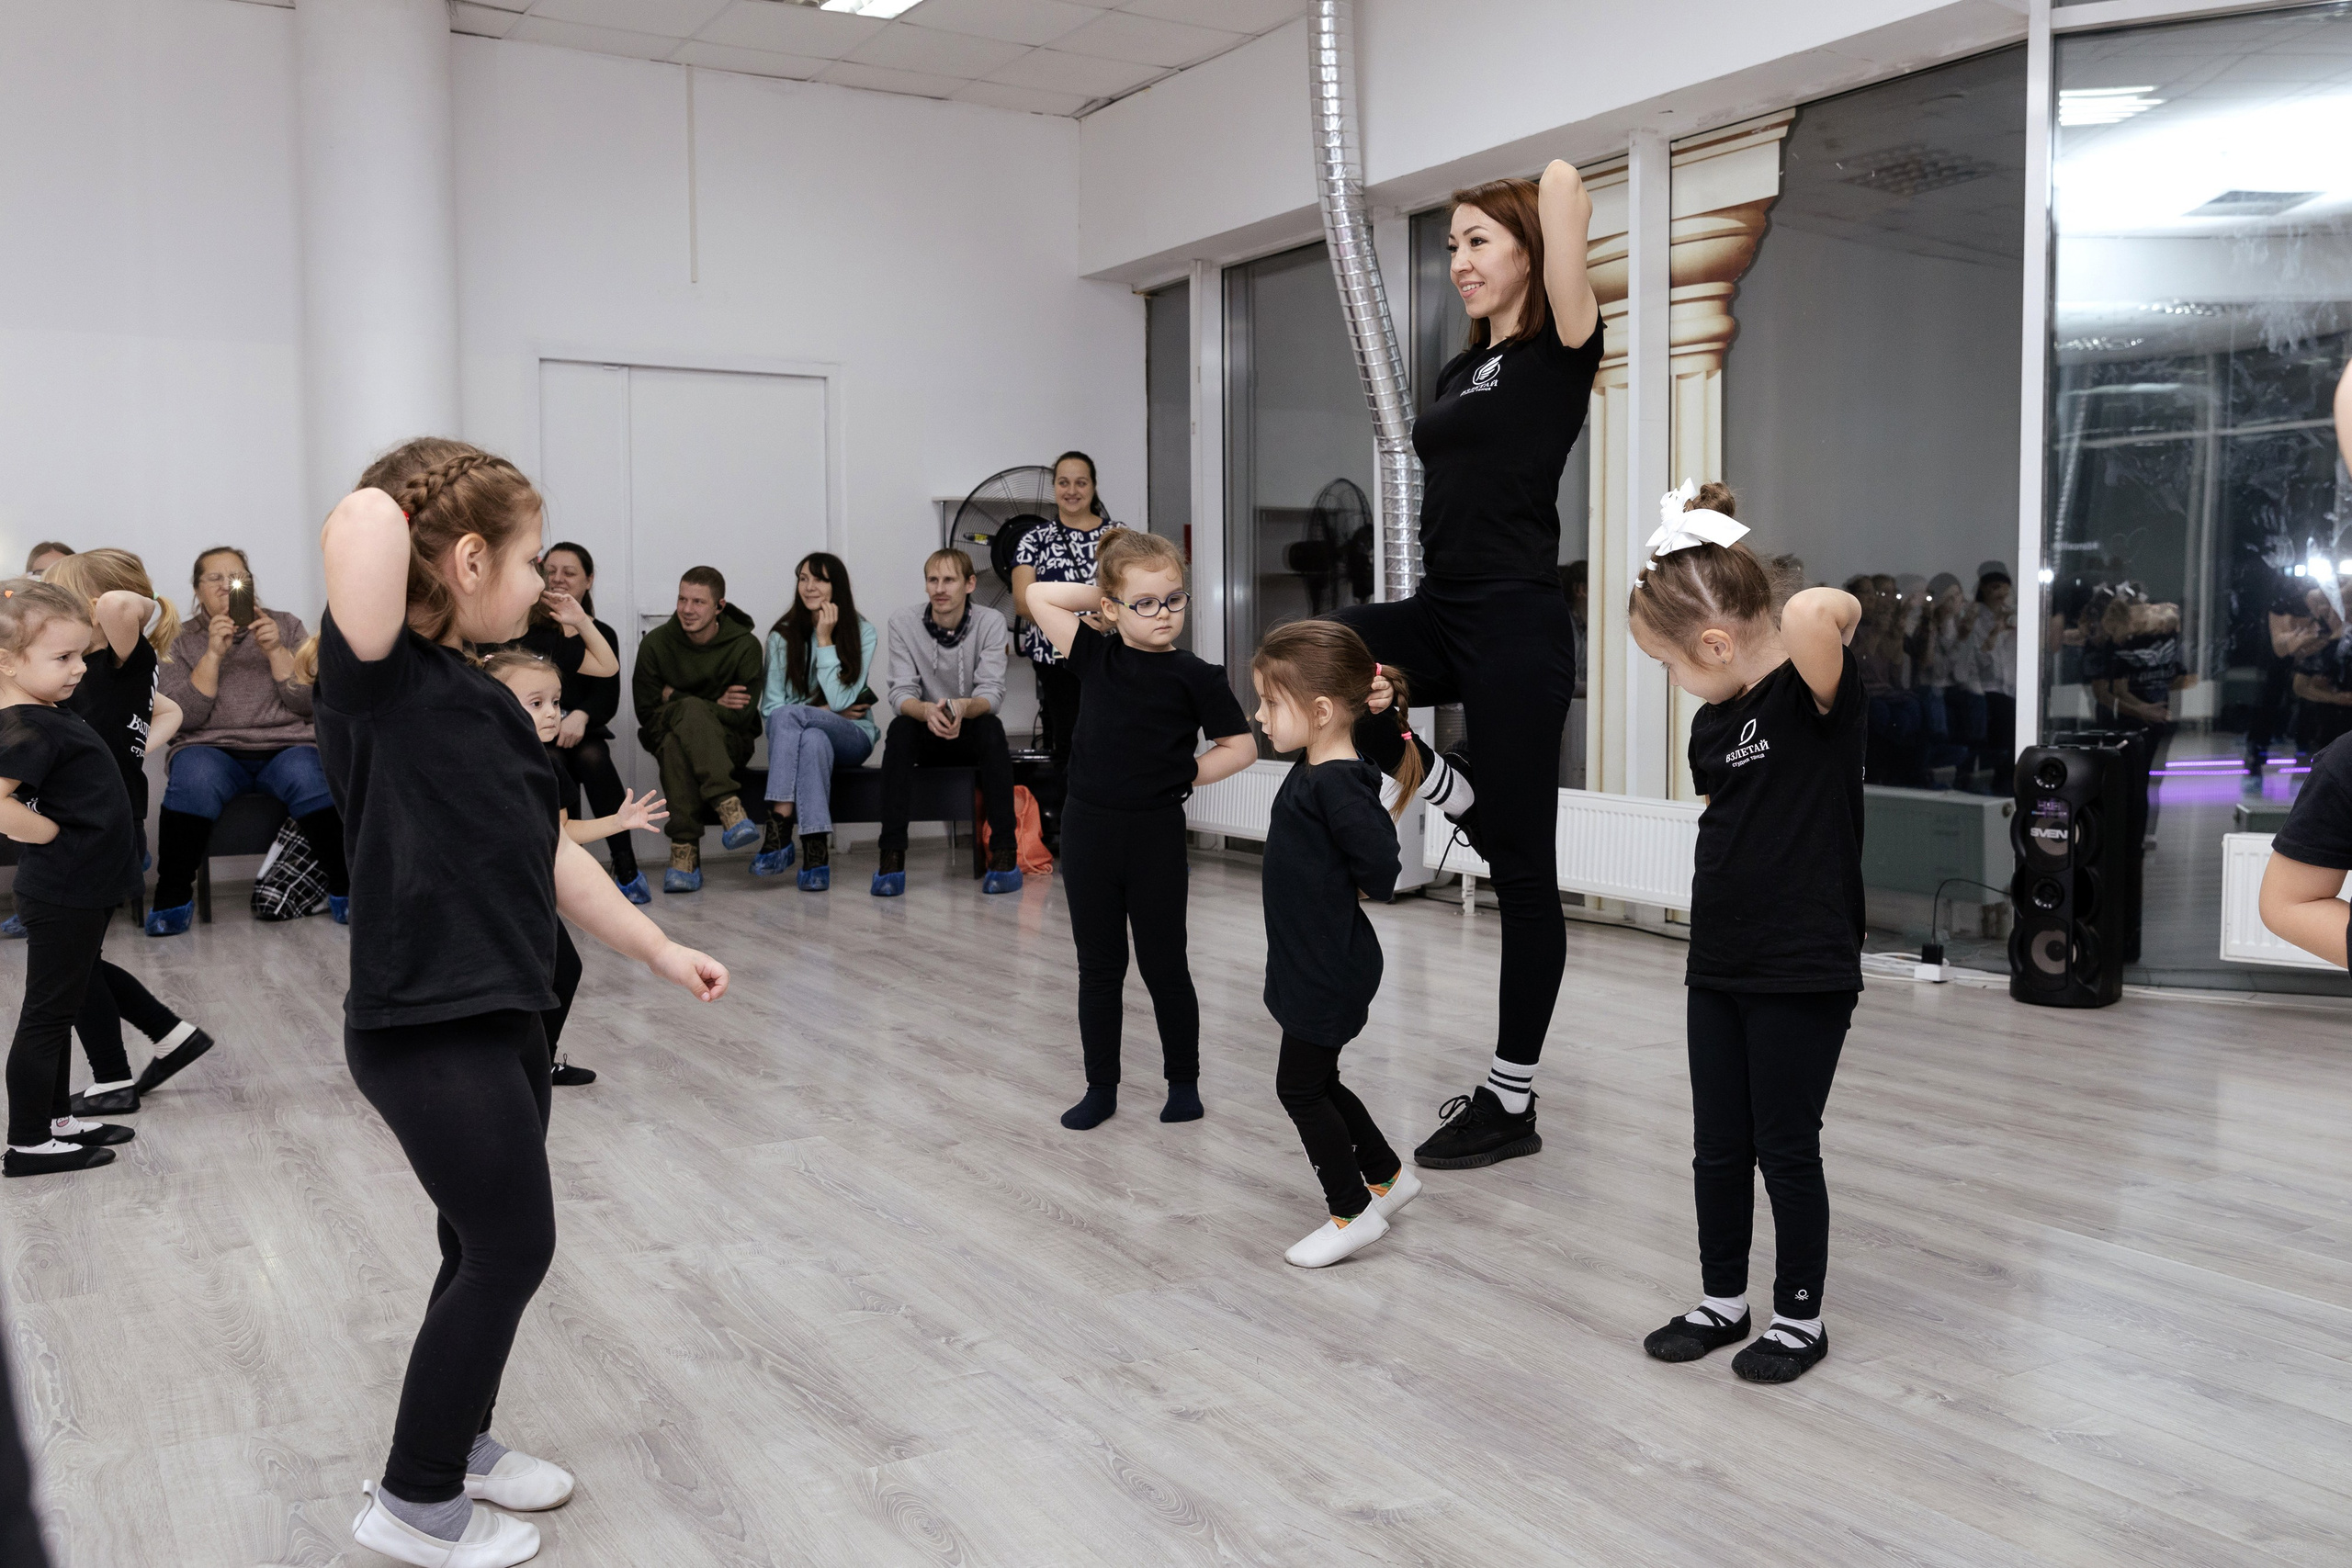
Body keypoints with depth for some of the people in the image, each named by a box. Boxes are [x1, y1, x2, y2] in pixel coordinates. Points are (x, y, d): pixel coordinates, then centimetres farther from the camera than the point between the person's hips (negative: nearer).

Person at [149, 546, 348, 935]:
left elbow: (309, 703, 4)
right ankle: (173, 896, -20)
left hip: (286, 745, 0)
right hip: (212, 748, 0)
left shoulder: (286, 626, 16)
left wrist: (275, 651, -8)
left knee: (308, 777, -35)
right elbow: (183, 717, -2)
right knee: (194, 780, -36)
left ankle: (345, 888, -22)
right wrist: (213, 653, -9)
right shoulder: (183, 642, 14)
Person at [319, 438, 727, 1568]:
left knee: (489, 1248, 20)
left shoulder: (482, 699, 10)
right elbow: (365, 521, -35)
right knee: (510, 1248, 3)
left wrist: (656, 948, 19)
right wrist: (382, 517, -11)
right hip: (424, 1032, -9)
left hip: (500, 1016, 9)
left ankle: (461, 1442, 41)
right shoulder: (380, 680, -16)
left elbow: (549, 853, 16)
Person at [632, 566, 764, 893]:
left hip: (728, 743, -1)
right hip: (667, 734, 2)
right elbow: (646, 711, -3)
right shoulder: (655, 643, -2)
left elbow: (743, 717, -11)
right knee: (673, 743, -37)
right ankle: (730, 808, -50)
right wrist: (714, 707, -9)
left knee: (676, 743, -37)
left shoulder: (745, 645, -6)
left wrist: (675, 700, -9)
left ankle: (684, 852, -45)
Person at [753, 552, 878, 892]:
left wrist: (825, 640, -13)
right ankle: (815, 850, -43)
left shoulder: (863, 633, -1)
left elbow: (839, 700, -12)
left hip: (851, 739, -1)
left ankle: (779, 828, -38)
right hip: (806, 736, 1)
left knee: (787, 716, -33)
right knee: (813, 741, -38)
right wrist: (825, 712, -10)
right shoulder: (782, 636, 3)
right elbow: (769, 708, -2)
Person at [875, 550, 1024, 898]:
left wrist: (964, 707, -42)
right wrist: (927, 710, -40)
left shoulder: (990, 623, -9)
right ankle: (892, 856, -35)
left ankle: (1005, 852, -32)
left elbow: (992, 692, -18)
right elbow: (901, 693, -15)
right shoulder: (903, 623, -8)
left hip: (972, 734, 0)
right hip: (926, 738, 1)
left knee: (991, 726, -33)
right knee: (900, 729, -31)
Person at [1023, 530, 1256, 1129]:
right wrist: (1102, 593, 4)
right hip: (1089, 828, 3)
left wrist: (1178, 777, -4)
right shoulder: (1095, 656, 2)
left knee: (1164, 966, 8)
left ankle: (1183, 1081, 24)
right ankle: (1101, 1088, 23)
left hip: (1156, 833, -3)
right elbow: (1039, 596, 8)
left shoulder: (1194, 675, -6)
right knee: (1098, 967, 11)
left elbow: (1240, 748, -1)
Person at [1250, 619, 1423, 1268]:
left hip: (1330, 972, -10)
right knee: (1318, 1083, 20)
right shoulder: (1315, 772, 4)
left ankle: (1355, 1212, 17)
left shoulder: (1336, 784, -24)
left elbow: (1381, 874, -27)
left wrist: (1339, 892, -10)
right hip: (1310, 965, 10)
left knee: (1300, 1088, 3)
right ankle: (1387, 1176, 36)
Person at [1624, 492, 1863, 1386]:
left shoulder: (1813, 697, -17)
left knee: (1787, 1150, 7)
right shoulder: (1712, 724, 7)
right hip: (1720, 968, 7)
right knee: (1718, 1149, 16)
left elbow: (1816, 613, -40)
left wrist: (1825, 612, -17)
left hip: (1804, 974, -7)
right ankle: (1723, 1302, 34)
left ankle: (1800, 1319, 26)